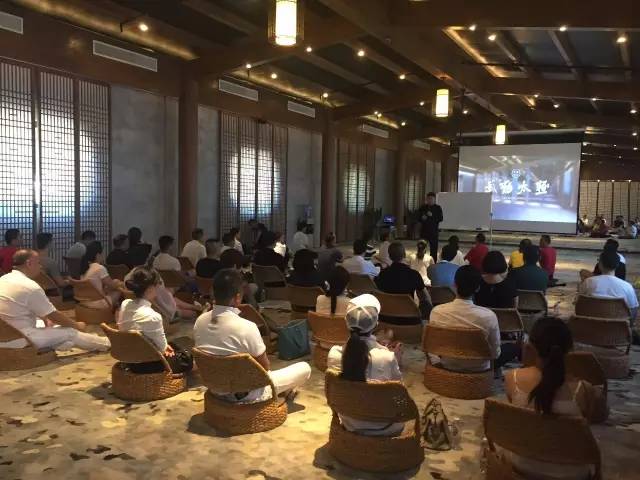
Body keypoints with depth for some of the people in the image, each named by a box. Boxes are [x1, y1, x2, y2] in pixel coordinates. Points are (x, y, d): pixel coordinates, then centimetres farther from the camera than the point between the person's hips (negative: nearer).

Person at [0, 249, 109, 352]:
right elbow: (54, 315, -10)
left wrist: (46, 319, 24)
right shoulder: (30, 287, -21)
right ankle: (106, 344, 21)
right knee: (70, 333, 2)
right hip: (18, 340, -10)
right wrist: (77, 325, 5)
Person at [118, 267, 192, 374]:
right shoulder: (152, 316, -32)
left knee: (174, 346, 29)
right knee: (187, 359, 18)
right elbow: (163, 348, -21)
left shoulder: (124, 305, -9)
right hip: (146, 365, -7)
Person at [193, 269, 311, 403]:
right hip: (247, 395, -6)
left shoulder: (200, 321, -11)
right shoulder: (246, 327, -29)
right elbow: (265, 366, -14)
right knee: (305, 368, 12)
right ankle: (284, 392, 40)